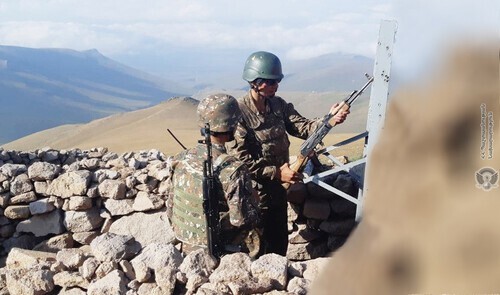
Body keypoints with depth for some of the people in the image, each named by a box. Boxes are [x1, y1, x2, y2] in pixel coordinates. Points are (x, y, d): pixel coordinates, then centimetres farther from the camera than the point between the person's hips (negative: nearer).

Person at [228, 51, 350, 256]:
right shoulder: (239, 113, -20)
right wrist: (277, 173, -23)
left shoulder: (279, 105, 2)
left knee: (279, 243, 19)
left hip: (278, 191, 7)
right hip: (254, 194, -7)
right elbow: (240, 160, -23)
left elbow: (302, 127, -6)